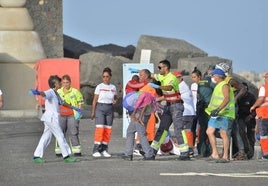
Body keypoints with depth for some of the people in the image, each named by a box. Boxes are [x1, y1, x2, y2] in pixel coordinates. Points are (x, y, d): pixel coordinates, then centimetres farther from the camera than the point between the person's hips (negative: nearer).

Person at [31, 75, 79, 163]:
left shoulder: (56, 94, 19)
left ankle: (37, 156, 9)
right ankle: (66, 156, 4)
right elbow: (44, 94, -35)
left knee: (46, 137, 9)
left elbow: (62, 103, 35)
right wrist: (38, 92, -58)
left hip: (53, 118, 10)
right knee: (60, 136, -3)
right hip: (51, 118, -10)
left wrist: (73, 107, 45)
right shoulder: (50, 92, -12)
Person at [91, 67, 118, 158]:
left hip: (109, 109, 4)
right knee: (100, 128, -13)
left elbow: (115, 98, 18)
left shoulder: (113, 87, 9)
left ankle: (104, 150, 10)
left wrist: (115, 101, -6)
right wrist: (93, 111, -4)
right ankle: (96, 150, -13)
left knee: (108, 130, 3)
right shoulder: (99, 87, 0)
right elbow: (95, 100, 1)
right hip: (100, 108, -4)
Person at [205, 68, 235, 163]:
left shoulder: (224, 85, -9)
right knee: (209, 132, 4)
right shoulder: (217, 86, 22)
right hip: (216, 114, 10)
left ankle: (225, 156, -5)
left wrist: (218, 109, -31)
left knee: (224, 134, -8)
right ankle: (215, 154, 6)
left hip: (224, 114, -10)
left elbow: (227, 99, -22)